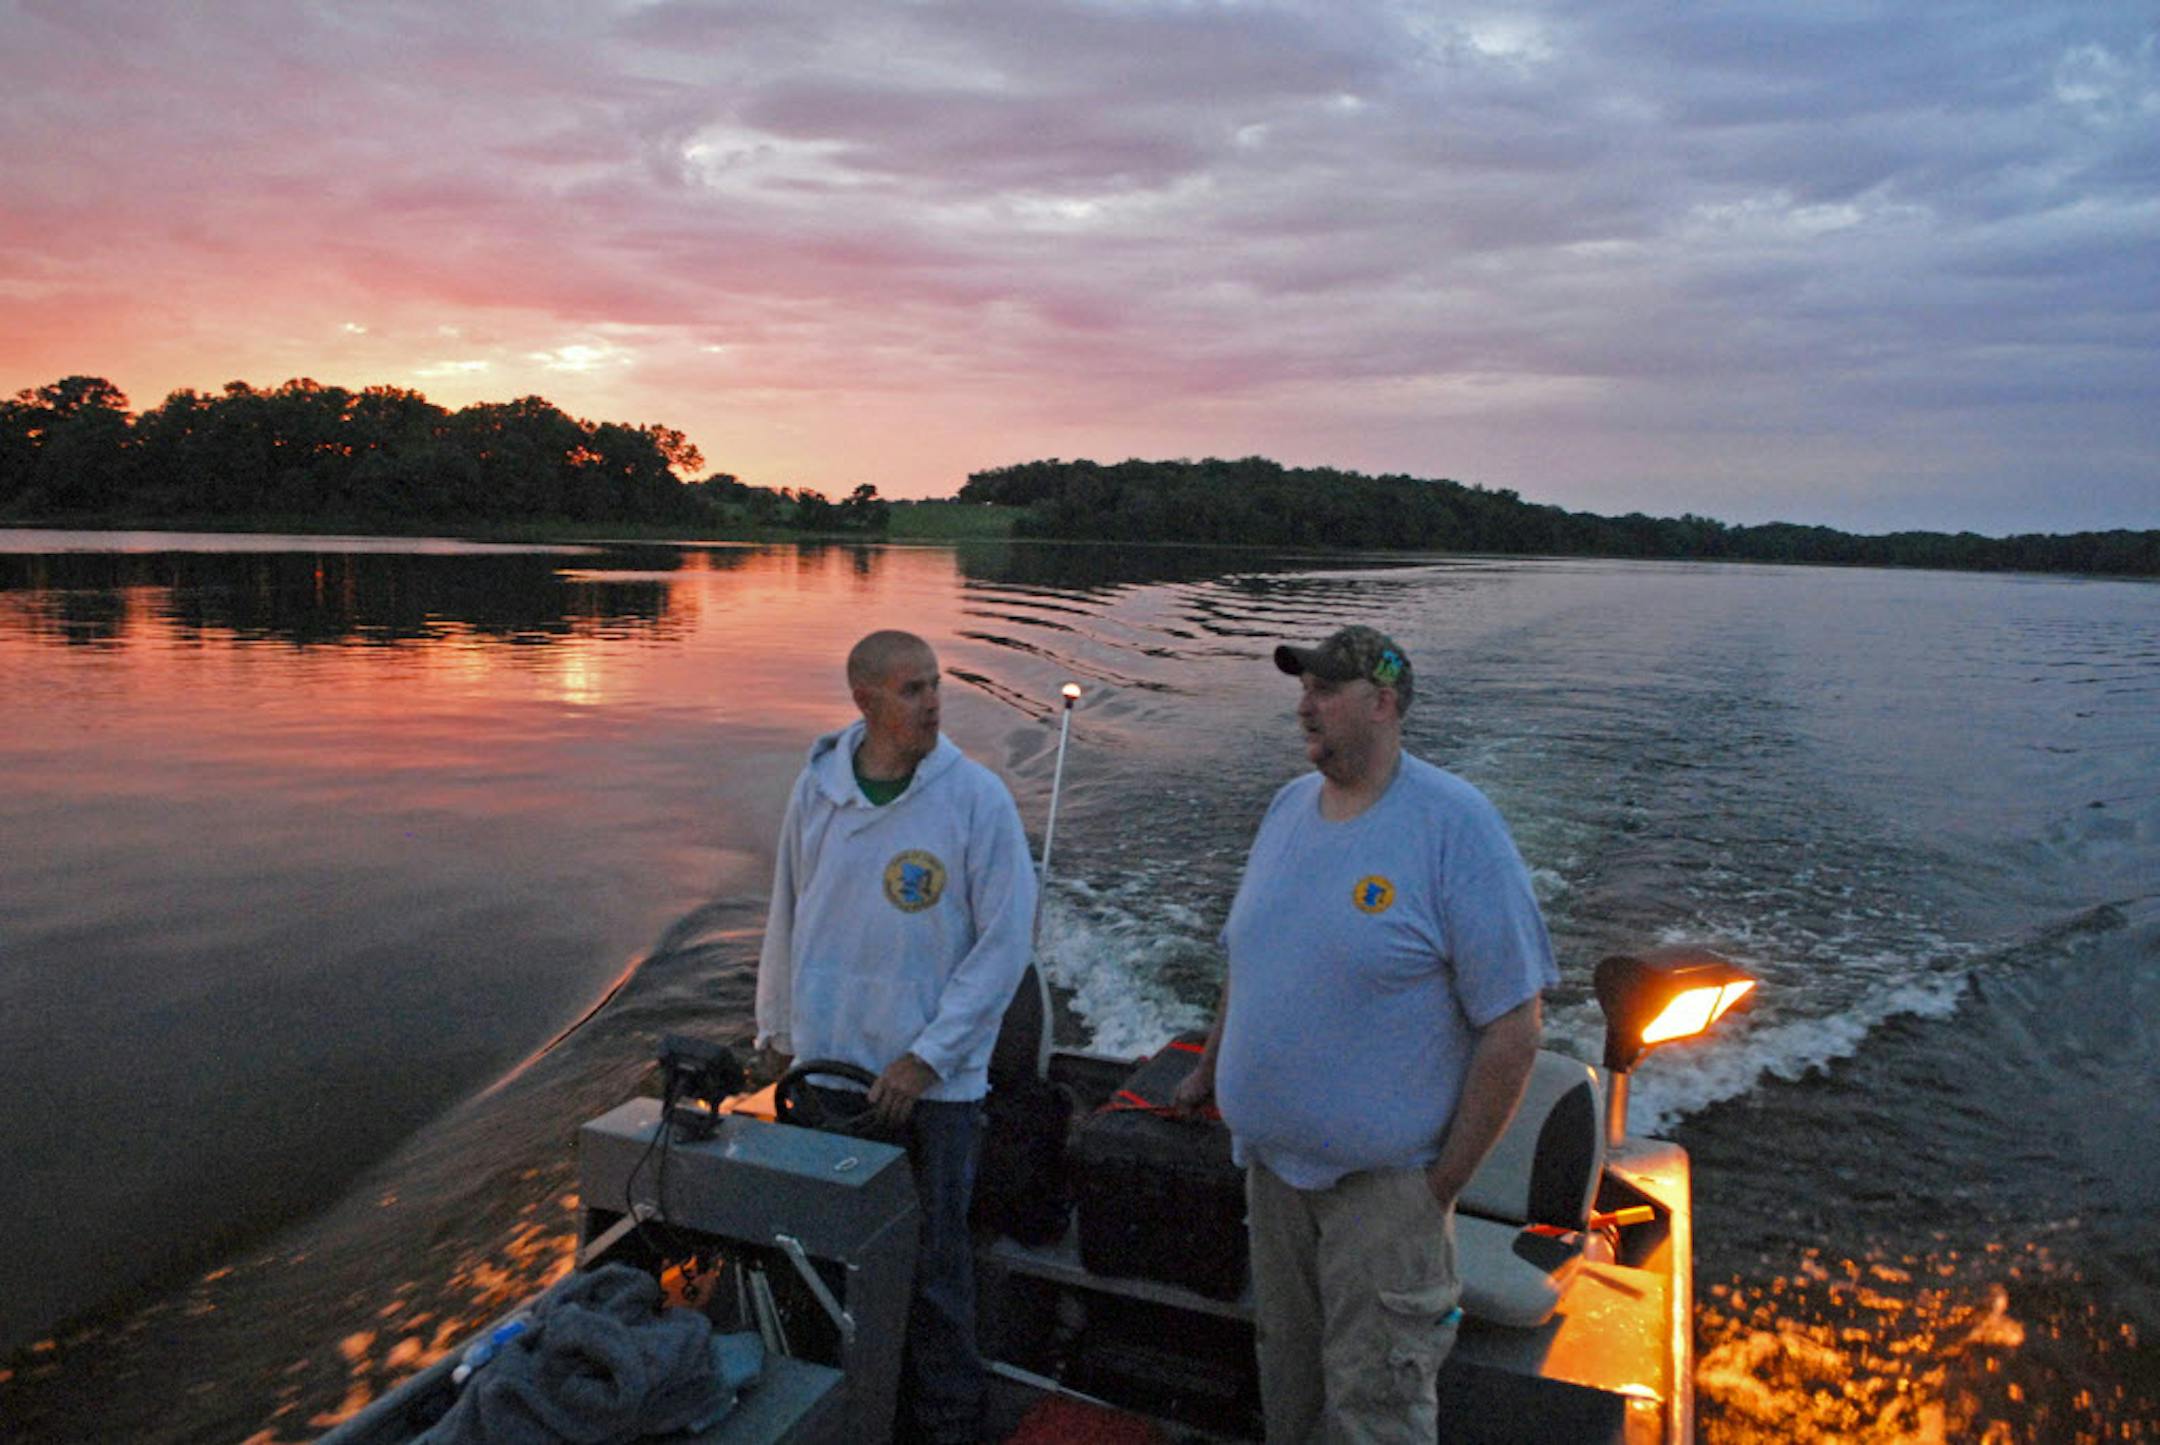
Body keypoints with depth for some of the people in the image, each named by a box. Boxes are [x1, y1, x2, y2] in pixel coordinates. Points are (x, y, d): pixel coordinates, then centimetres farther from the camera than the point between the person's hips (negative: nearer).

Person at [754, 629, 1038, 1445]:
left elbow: (1004, 942, -10)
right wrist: (776, 1029, 15)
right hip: (825, 1064, 4)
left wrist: (926, 1057, -12)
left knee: (933, 1263, 7)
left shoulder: (977, 797, -11)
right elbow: (788, 914, 10)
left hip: (932, 1080, -3)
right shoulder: (817, 788, -1)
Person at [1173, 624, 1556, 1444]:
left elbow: (1512, 1029, -17)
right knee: (1285, 1377, 19)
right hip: (1272, 1161, 6)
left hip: (1385, 1182, -6)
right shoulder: (1289, 806, 4)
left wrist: (1445, 1184, -14)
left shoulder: (1454, 825, -17)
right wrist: (1211, 1070, 21)